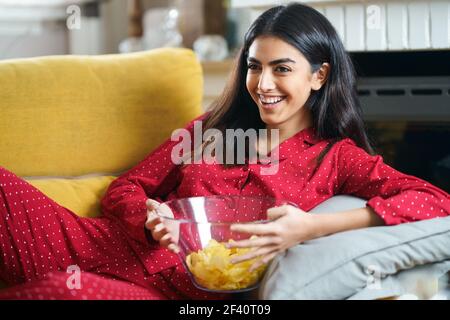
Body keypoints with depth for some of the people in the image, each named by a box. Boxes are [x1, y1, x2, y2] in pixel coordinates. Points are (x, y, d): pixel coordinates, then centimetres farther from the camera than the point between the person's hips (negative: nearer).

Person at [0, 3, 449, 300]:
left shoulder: (337, 157, 7)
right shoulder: (212, 128, 20)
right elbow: (123, 190, 20)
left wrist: (313, 227, -22)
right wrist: (150, 218, -7)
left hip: (181, 289, -4)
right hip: (114, 250, 5)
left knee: (63, 287, -37)